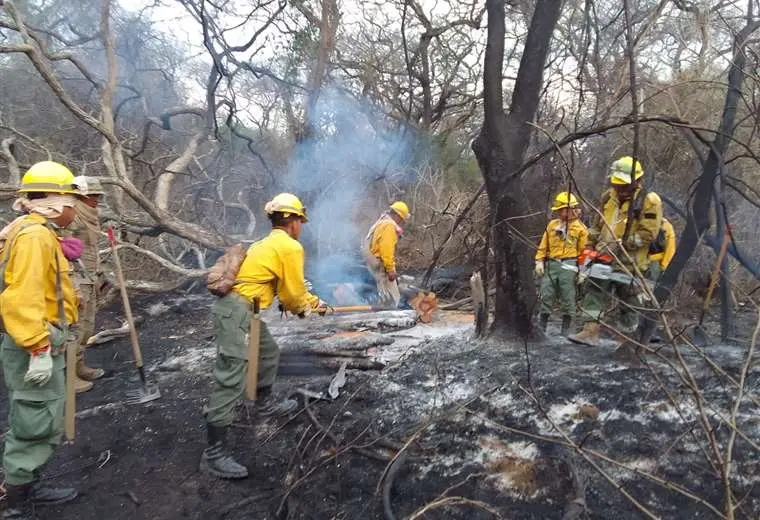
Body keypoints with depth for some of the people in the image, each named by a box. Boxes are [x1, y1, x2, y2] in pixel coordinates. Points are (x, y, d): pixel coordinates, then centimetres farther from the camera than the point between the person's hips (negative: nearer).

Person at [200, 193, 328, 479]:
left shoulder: (268, 243, 21)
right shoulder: (290, 247, -8)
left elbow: (289, 287, 31)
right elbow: (293, 294, -5)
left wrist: (316, 303, 37)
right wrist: (304, 310, 17)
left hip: (239, 309, 10)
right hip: (237, 311, -10)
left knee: (269, 353, 27)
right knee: (231, 381, -9)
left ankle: (265, 403, 48)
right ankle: (214, 454, -5)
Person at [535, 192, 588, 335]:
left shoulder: (580, 228, 3)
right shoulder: (552, 225, 14)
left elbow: (584, 251, 0)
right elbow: (543, 246, 14)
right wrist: (539, 261, 3)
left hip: (569, 265, -3)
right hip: (551, 264, 4)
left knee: (567, 299, 2)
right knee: (546, 296, 3)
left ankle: (565, 331, 10)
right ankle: (541, 328, 10)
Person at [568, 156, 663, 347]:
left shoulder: (649, 201, -9)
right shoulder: (608, 197, 9)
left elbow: (647, 234, -14)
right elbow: (597, 225, 20)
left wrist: (620, 244, -19)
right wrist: (590, 246, 13)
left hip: (629, 262, -5)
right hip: (603, 258, 5)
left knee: (628, 301, 7)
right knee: (595, 292, -2)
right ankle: (591, 332, -2)